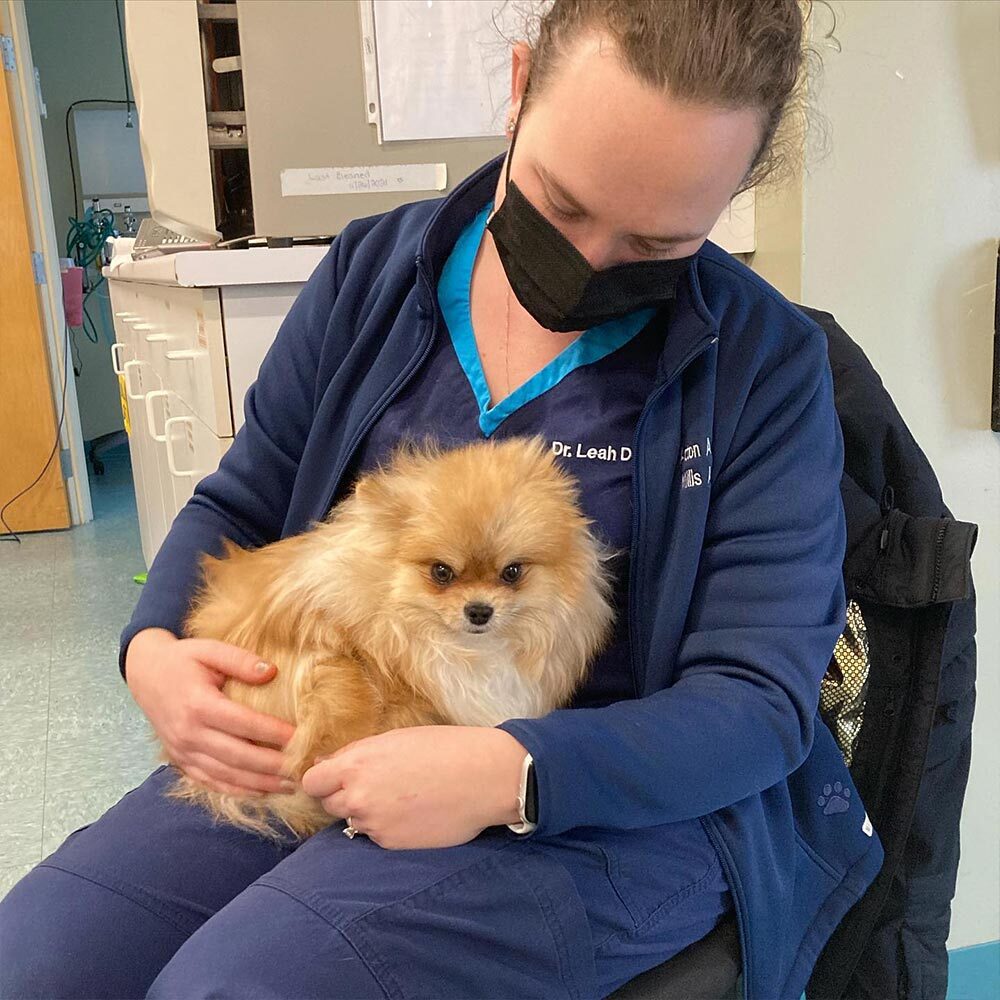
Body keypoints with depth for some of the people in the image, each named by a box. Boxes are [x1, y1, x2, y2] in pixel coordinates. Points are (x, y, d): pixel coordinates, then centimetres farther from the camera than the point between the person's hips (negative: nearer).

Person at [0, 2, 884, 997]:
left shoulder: (766, 364, -8)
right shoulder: (373, 270, 2)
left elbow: (761, 701, -11)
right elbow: (238, 505, 12)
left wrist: (513, 773, -26)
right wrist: (151, 646, -8)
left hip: (622, 799, -3)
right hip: (313, 753, 4)